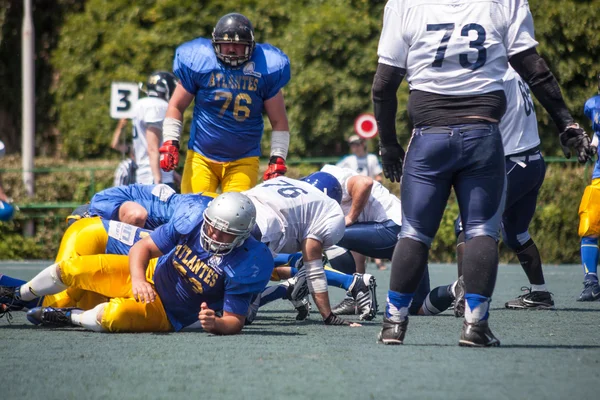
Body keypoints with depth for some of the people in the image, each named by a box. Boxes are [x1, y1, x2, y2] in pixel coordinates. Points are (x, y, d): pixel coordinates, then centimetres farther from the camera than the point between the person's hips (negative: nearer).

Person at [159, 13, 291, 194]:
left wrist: (277, 160, -4)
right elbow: (177, 106, 5)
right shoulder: (199, 63, -6)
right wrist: (170, 142, -4)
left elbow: (278, 121, 3)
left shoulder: (266, 70, -4)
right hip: (201, 157, 0)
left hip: (243, 160, 0)